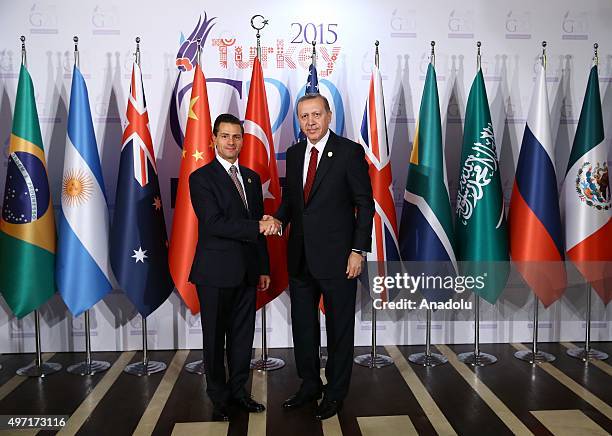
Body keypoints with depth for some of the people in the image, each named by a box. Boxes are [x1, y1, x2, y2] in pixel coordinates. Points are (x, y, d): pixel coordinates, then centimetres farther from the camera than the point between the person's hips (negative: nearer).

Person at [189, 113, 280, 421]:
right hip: (216, 272, -5)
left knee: (243, 334, 12)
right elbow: (215, 223, -19)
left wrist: (264, 268, 14)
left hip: (247, 271, 5)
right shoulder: (201, 178, -7)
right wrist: (258, 227, -23)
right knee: (215, 337, 7)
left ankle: (238, 390, 27)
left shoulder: (252, 177, 12)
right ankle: (219, 398, 22)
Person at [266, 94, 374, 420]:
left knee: (339, 327, 8)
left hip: (336, 257, -5)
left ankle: (335, 393, 25)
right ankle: (309, 385, 33)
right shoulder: (294, 154, 9)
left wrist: (358, 250, -13)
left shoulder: (349, 152, -8)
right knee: (302, 325, 15)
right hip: (300, 256, 6)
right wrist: (279, 218, -5)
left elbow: (365, 204, -8)